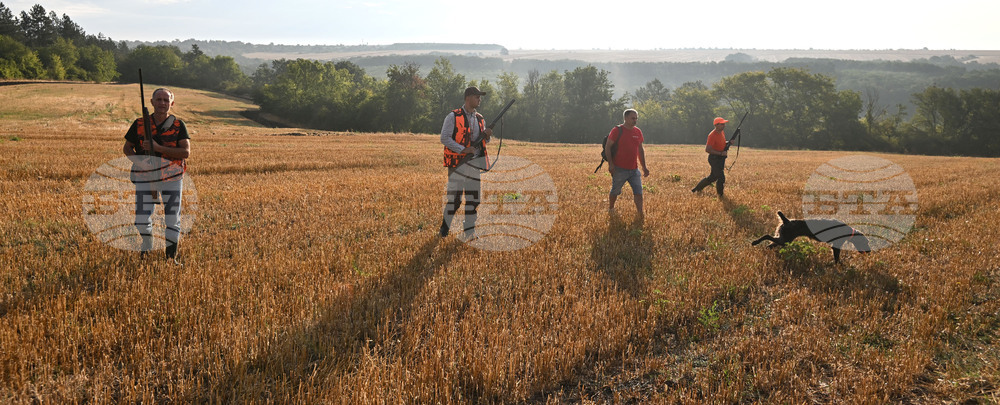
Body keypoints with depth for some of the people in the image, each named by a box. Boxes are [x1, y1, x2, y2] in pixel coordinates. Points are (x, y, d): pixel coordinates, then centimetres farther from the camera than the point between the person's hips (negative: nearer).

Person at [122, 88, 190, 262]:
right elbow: (126, 148, 12)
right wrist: (140, 160, -10)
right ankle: (145, 254, 20)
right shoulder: (139, 124, 4)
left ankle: (171, 257, 18)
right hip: (144, 177, 1)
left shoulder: (178, 125, 0)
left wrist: (158, 148, -19)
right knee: (142, 219, -2)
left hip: (171, 177, -1)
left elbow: (186, 152, -10)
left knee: (172, 218, 4)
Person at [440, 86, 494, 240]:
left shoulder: (480, 119, 15)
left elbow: (484, 142, 22)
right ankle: (444, 231, 11)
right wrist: (463, 149, -18)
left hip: (476, 164, 6)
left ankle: (470, 234, 11)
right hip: (458, 163, -6)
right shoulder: (453, 116, -4)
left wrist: (487, 135, -2)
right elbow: (444, 138, -11)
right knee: (454, 199, -4)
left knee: (473, 198, 5)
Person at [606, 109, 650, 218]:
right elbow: (608, 147, -7)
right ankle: (610, 209, 30)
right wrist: (610, 164, -15)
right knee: (615, 191, 9)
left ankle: (640, 214, -6)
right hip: (619, 169, -5)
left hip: (634, 169, 5)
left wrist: (644, 167, 16)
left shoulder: (638, 132, 10)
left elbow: (640, 150, 18)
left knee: (638, 192, -5)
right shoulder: (617, 130, -7)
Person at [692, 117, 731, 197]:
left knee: (713, 177, 16)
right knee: (721, 178, -8)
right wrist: (721, 153, -24)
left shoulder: (722, 132, 8)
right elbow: (707, 150, -23)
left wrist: (728, 143, 2)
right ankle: (721, 195, 8)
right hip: (715, 159, -9)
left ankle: (696, 189, 29)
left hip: (721, 158, 9)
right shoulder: (712, 135, -20)